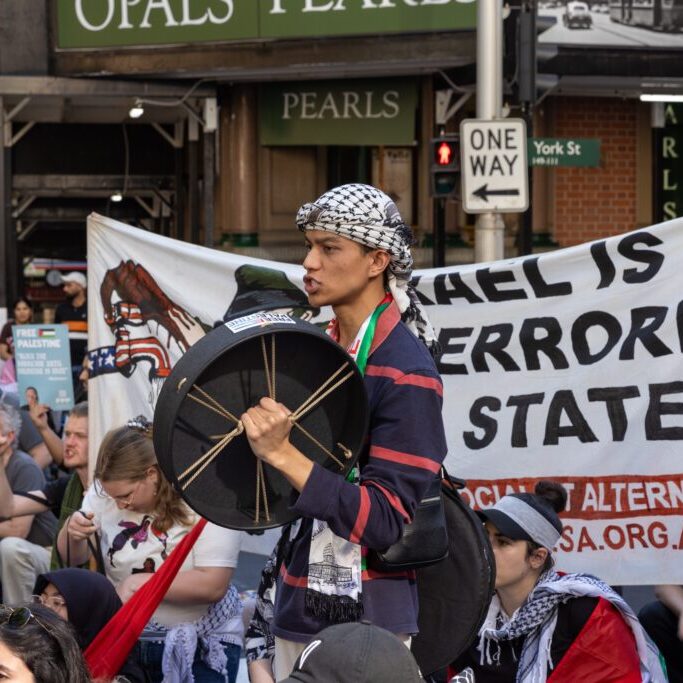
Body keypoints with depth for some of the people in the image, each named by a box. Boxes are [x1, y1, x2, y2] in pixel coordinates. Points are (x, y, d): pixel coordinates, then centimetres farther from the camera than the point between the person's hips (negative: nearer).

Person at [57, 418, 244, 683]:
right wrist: (72, 533, -17)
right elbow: (72, 558, 6)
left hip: (204, 643, -4)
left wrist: (139, 583, -25)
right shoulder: (105, 490, -4)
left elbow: (214, 585, -23)